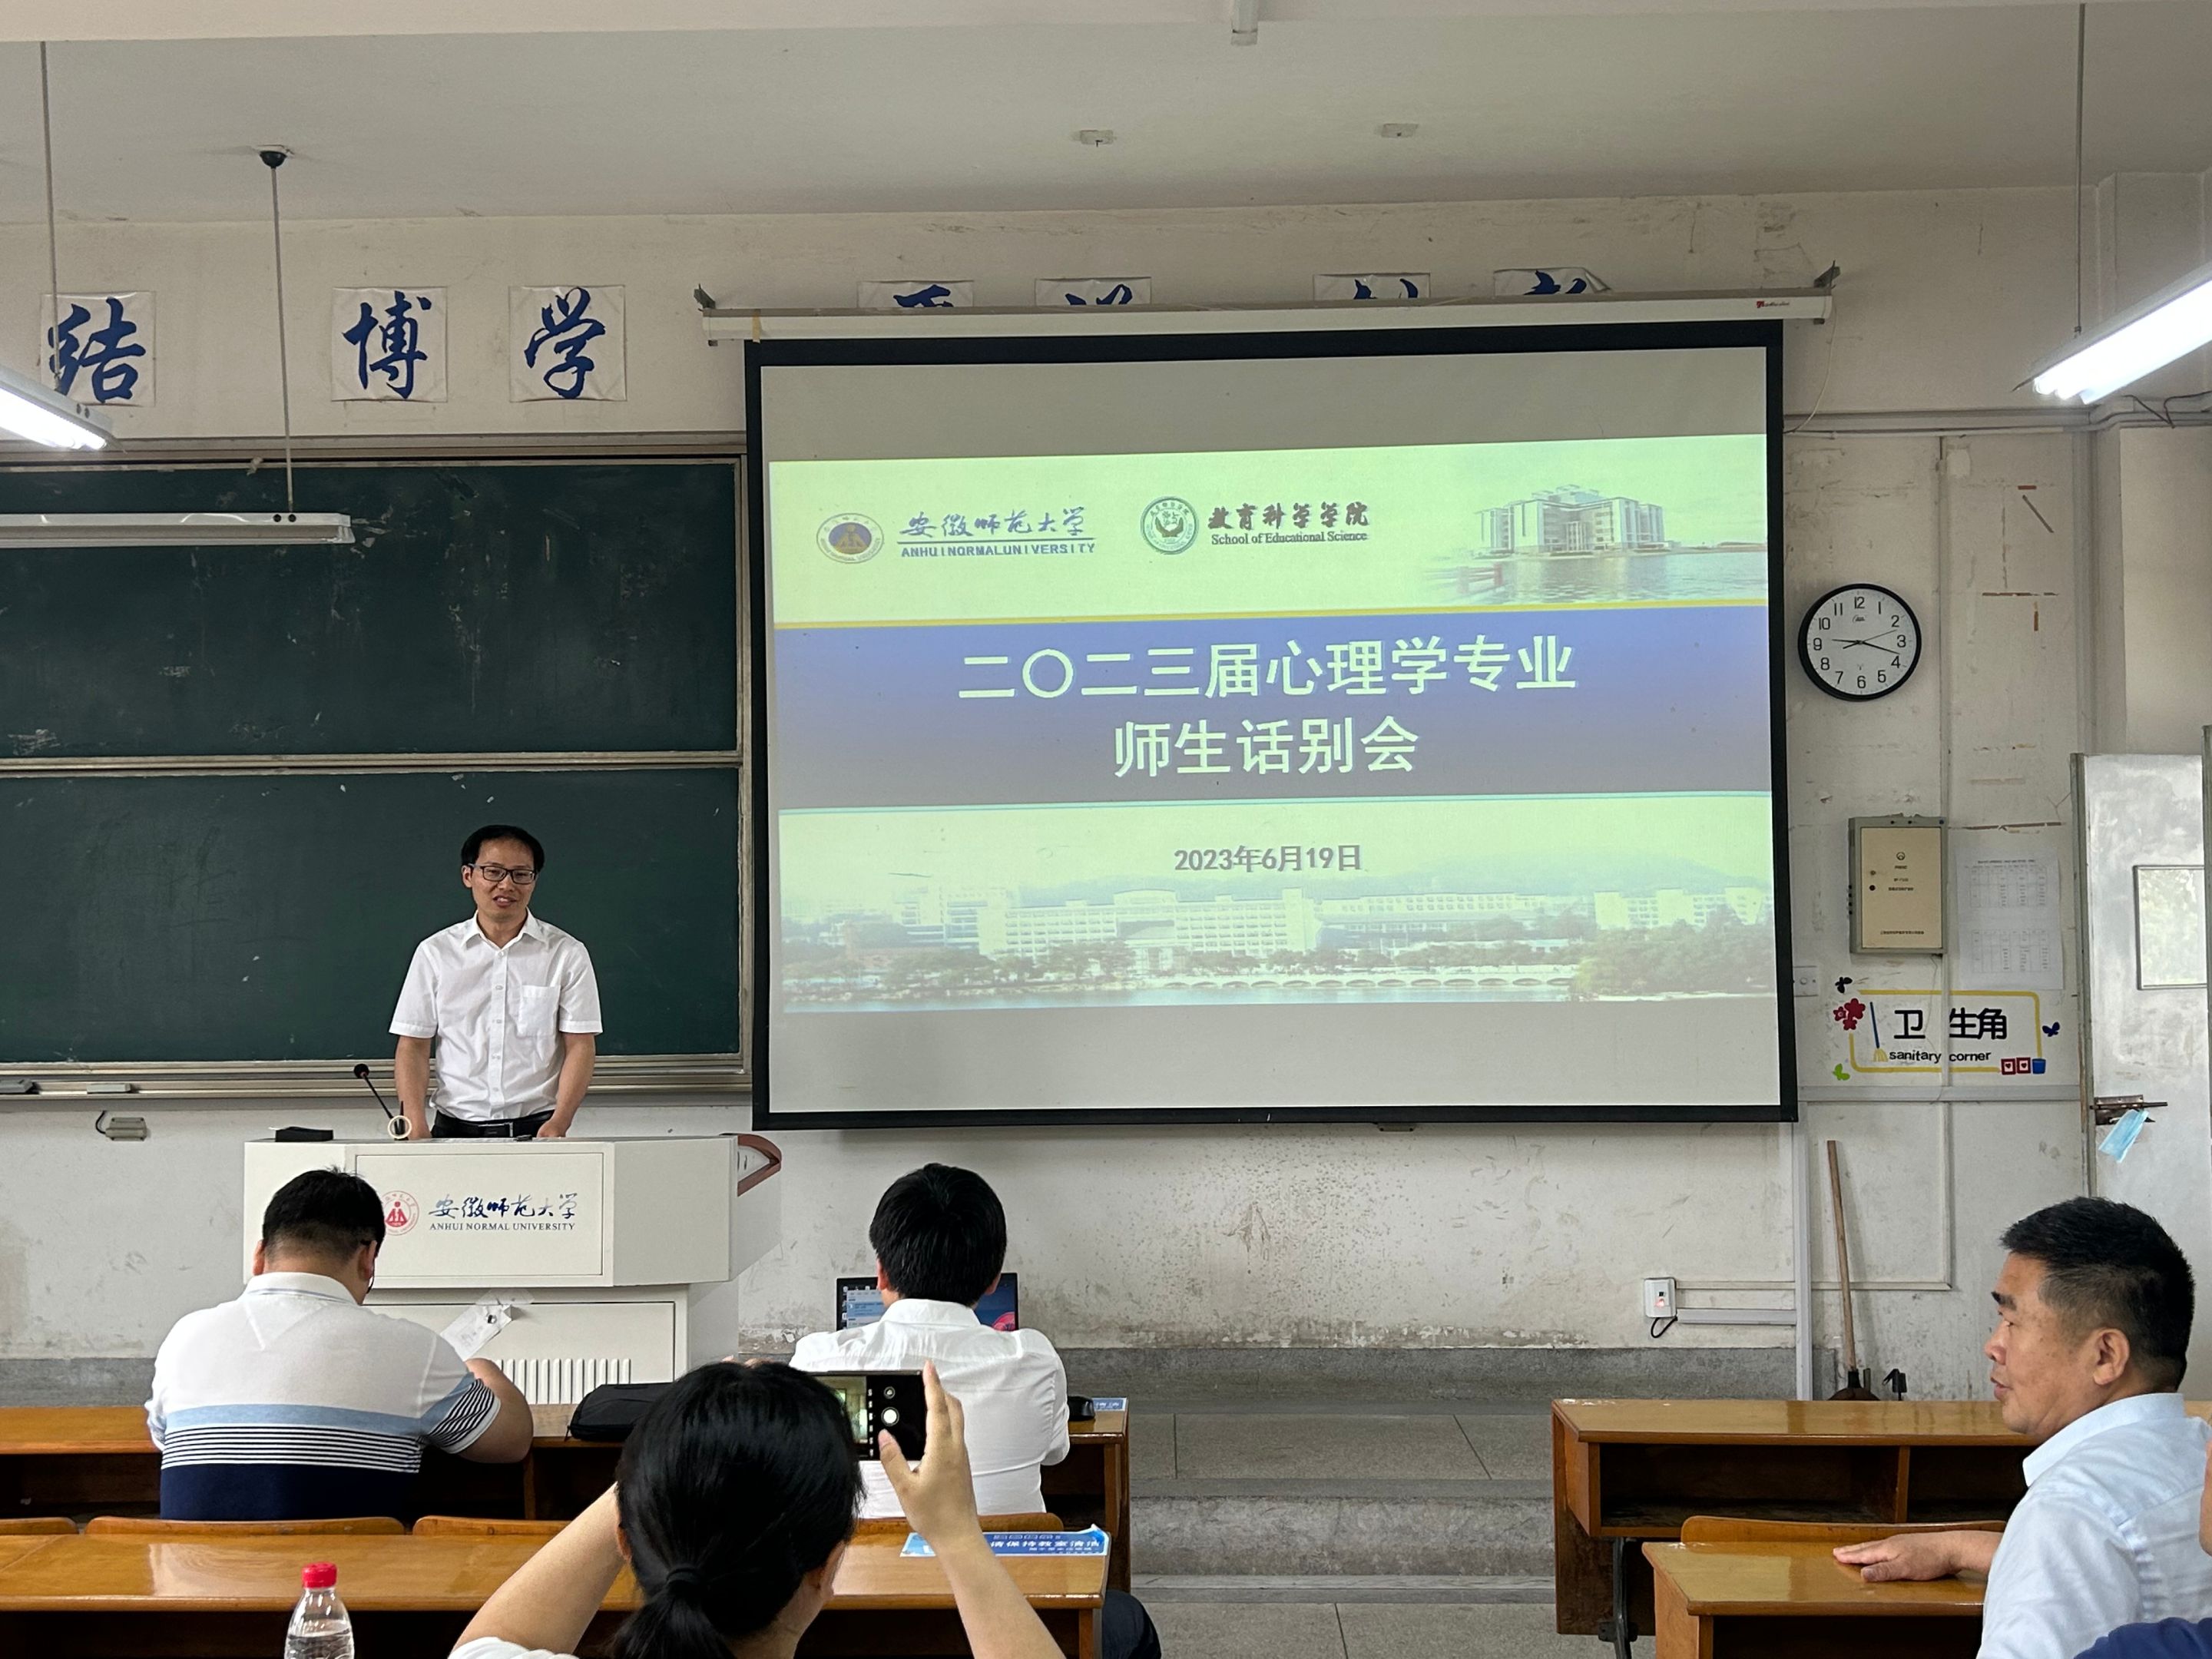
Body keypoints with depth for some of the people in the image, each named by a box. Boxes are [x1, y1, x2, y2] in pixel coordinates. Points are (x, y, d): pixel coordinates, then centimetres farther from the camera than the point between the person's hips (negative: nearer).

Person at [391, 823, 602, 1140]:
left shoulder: (566, 954, 6)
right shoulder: (435, 953, 10)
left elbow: (580, 1046, 3)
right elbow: (413, 1046, 9)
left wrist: (558, 1123, -12)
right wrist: (417, 1127, -5)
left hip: (537, 1129, -1)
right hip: (455, 1130, 1)